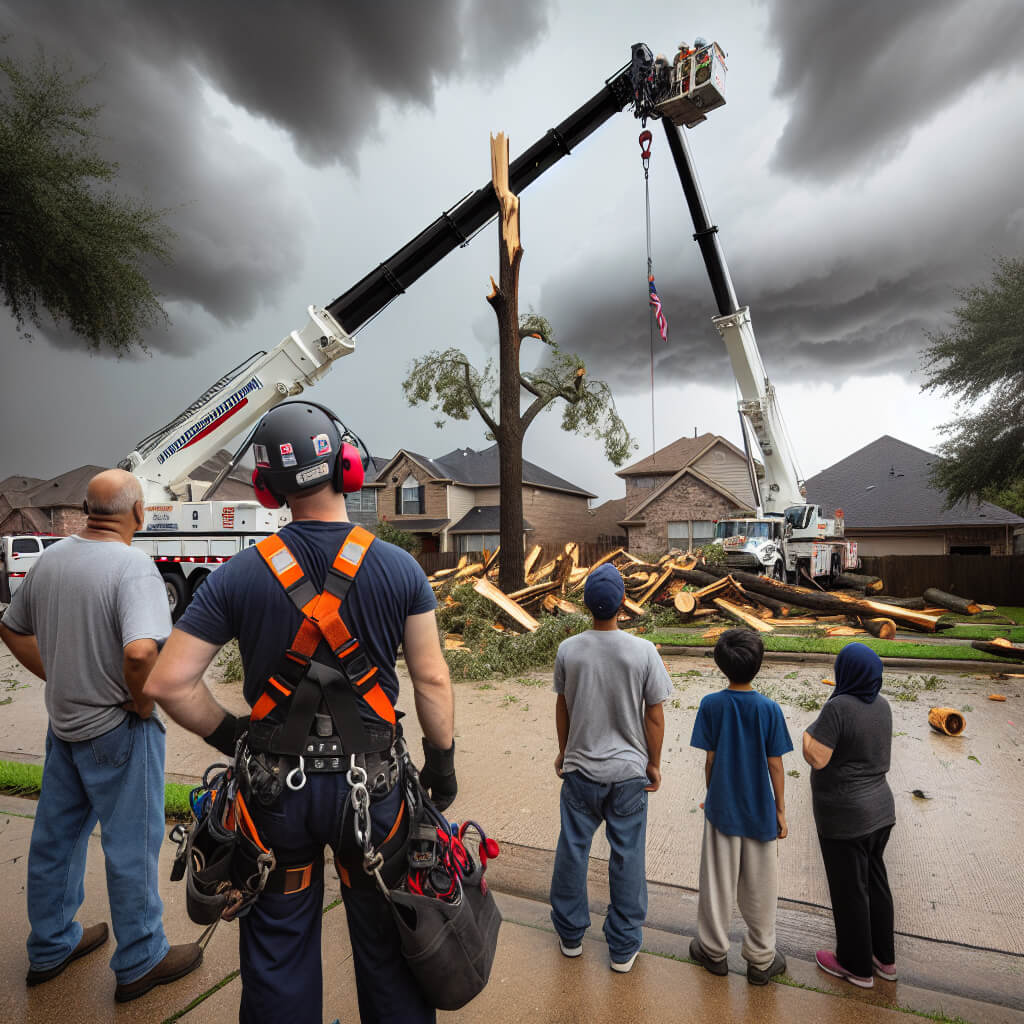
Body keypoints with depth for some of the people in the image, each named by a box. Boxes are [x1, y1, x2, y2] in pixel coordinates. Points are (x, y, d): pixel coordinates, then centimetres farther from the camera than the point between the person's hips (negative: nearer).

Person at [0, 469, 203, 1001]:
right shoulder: (133, 565, -25)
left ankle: (50, 946, 43)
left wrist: (55, 676, 13)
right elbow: (140, 652, -38)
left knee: (56, 835, 23)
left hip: (63, 722, 8)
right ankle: (140, 961, 27)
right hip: (117, 729, -8)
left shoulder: (50, 557, 0)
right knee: (130, 844, 9)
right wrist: (143, 703, -20)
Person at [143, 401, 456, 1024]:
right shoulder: (400, 568, -12)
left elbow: (168, 683, -9)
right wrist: (443, 759, 6)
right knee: (384, 939, 20)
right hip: (372, 783, 0)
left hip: (274, 787, 1)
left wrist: (227, 735, 6)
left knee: (278, 946, 23)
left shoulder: (240, 575, -10)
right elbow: (432, 680, -8)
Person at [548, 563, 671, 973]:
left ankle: (570, 934, 35)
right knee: (627, 857, 14)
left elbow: (562, 707, 2)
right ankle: (623, 947, 29)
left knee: (573, 849, 17)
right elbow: (654, 715, -8)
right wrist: (654, 764, 7)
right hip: (629, 771, -1)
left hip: (579, 768, 1)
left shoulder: (568, 650, -10)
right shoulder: (644, 651, -15)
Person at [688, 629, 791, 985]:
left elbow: (710, 759, -6)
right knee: (759, 888, 16)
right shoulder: (769, 709, -14)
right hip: (760, 810, 0)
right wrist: (780, 810, 4)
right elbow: (774, 764, -8)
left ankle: (714, 950, 32)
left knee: (717, 882, 15)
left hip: (722, 807, 0)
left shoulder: (711, 705, -13)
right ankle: (761, 960, 31)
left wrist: (711, 796, 9)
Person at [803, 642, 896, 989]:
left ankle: (856, 965, 27)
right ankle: (884, 957, 38)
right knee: (875, 882, 22)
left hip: (845, 817, -7)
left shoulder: (838, 707, -25)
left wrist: (807, 732, -8)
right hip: (880, 807, 7)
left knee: (849, 890, 10)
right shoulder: (881, 705, -1)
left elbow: (816, 758, -25)